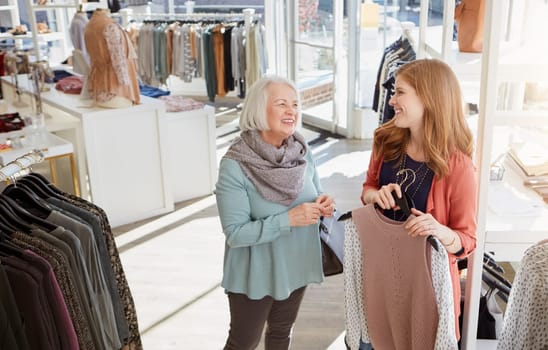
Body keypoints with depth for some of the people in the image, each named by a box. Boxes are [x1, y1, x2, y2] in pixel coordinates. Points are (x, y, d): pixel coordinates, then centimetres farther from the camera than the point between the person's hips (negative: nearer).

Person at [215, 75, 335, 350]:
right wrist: (288, 219, -31)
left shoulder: (302, 153, -7)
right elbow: (235, 233, -24)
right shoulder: (234, 165, -24)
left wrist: (324, 206, -17)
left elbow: (315, 195, 6)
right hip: (255, 273, -5)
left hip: (295, 265, 5)